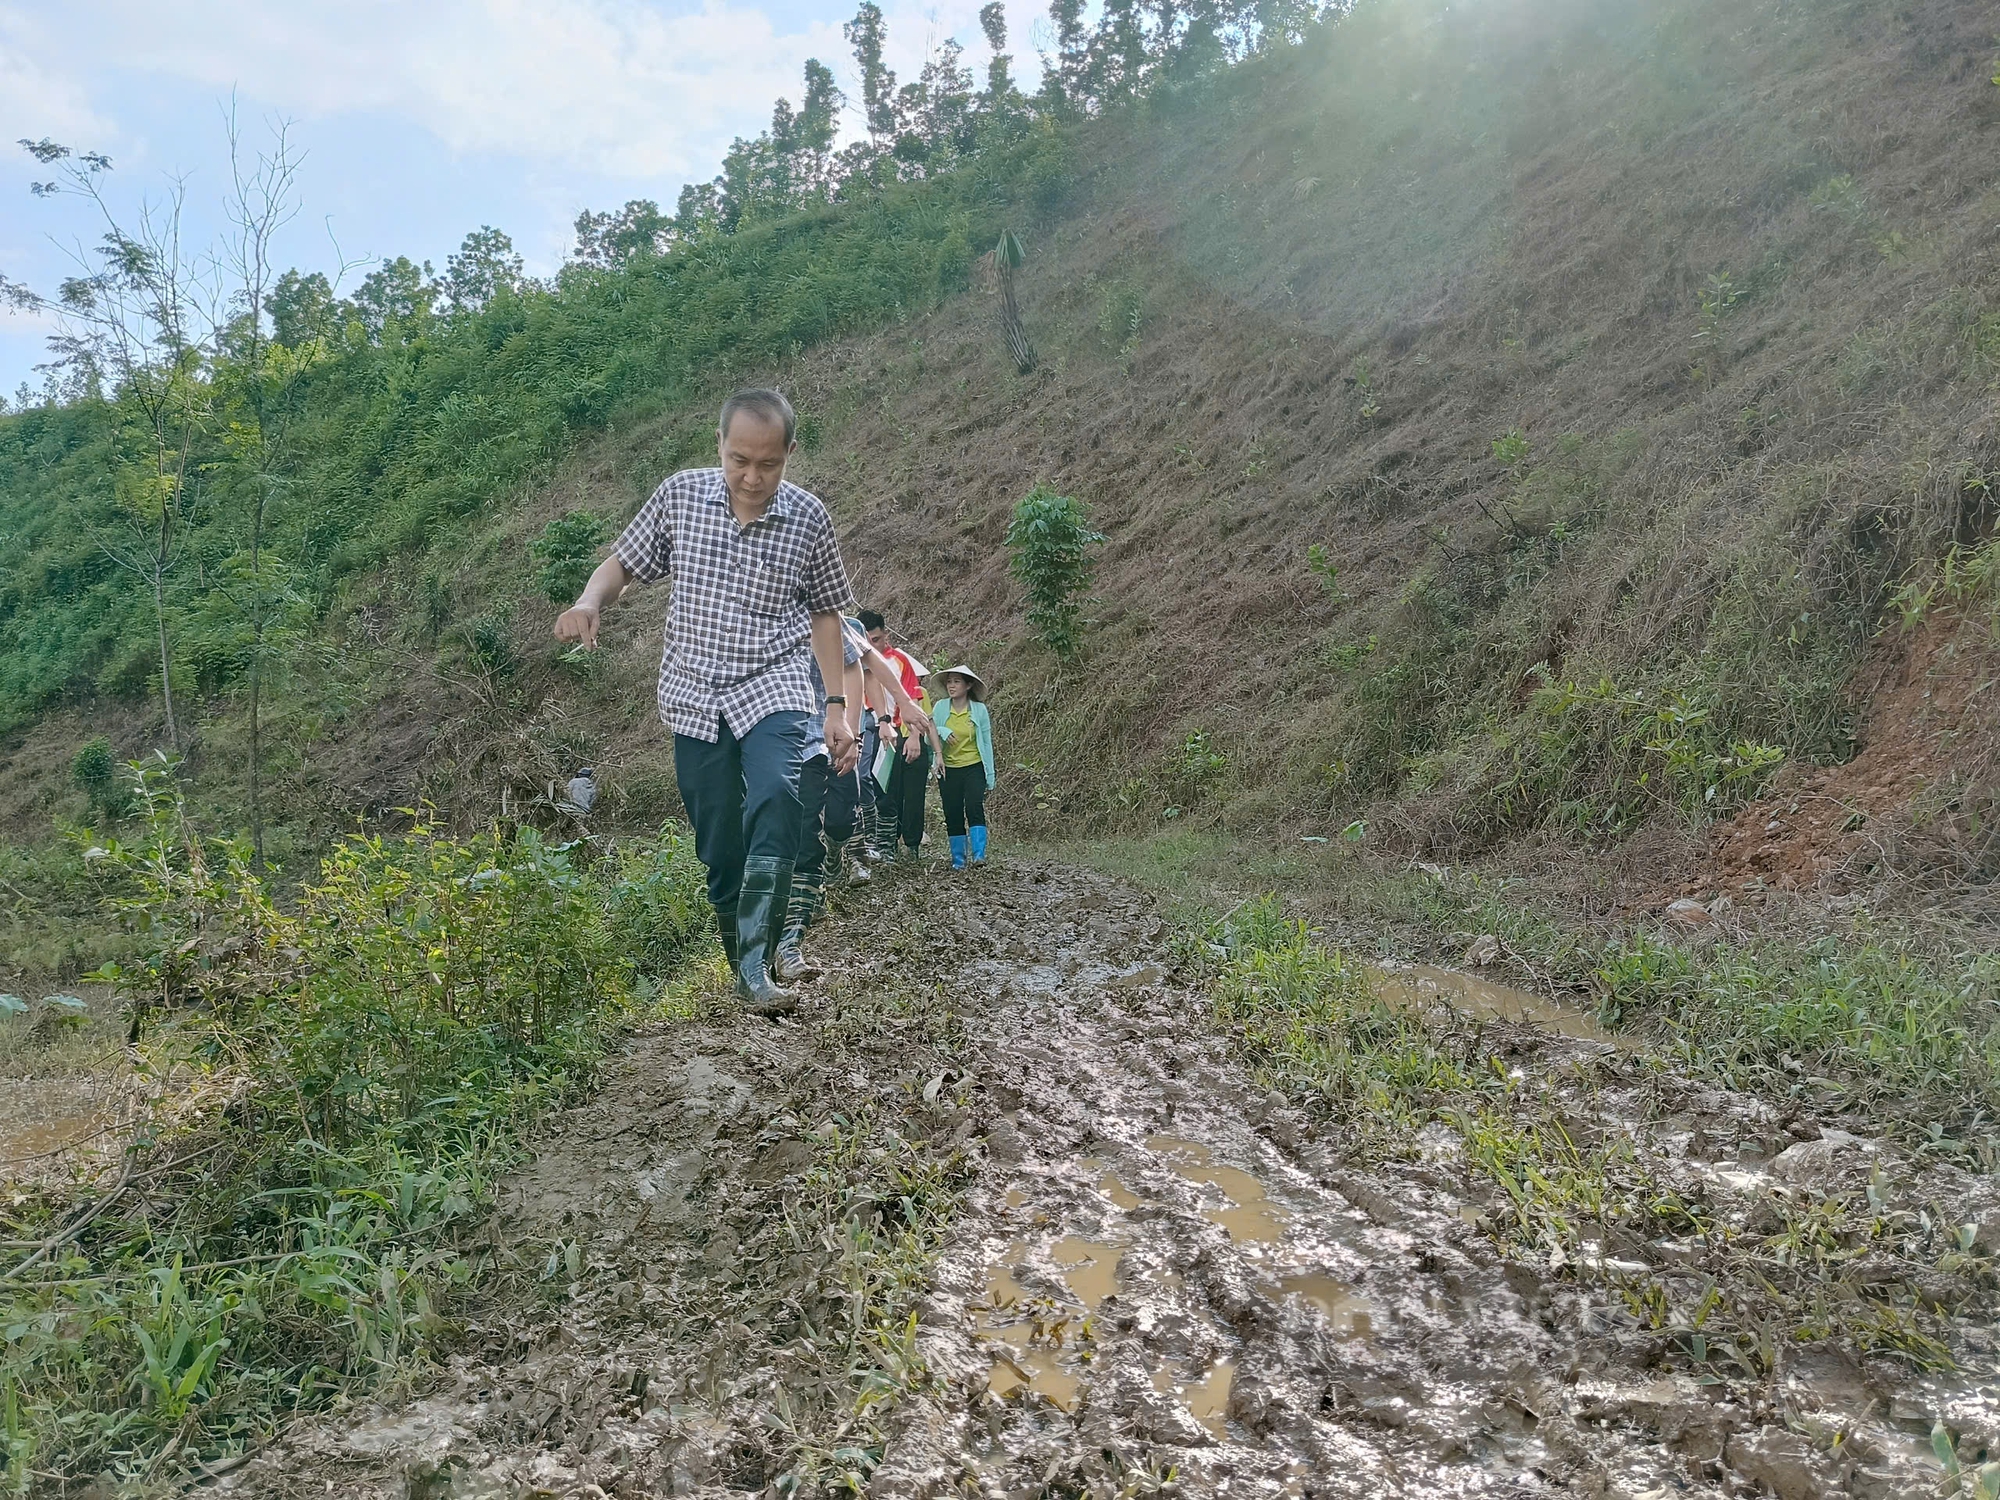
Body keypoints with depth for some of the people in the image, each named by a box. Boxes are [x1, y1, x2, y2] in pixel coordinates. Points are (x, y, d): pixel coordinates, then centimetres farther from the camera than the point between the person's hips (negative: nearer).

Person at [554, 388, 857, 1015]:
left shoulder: (808, 517, -2)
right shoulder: (679, 495, 0)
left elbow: (824, 611, 7)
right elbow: (623, 563, 9)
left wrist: (839, 707, 5)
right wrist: (589, 602, -14)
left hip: (773, 689, -2)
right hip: (695, 696, 2)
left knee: (775, 800, -28)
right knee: (717, 845, 2)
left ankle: (755, 966, -25)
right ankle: (740, 969, 18)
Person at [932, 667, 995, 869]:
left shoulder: (979, 709, -1)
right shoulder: (940, 708, 2)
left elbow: (986, 743, 3)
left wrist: (990, 776, 2)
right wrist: (941, 732, -20)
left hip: (973, 767, -2)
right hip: (948, 769, 2)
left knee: (974, 808, -19)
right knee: (953, 815, 3)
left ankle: (979, 854, -20)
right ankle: (958, 859, 12)